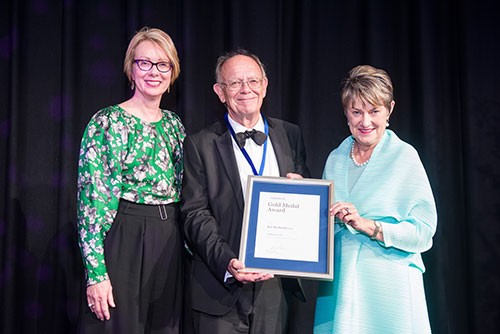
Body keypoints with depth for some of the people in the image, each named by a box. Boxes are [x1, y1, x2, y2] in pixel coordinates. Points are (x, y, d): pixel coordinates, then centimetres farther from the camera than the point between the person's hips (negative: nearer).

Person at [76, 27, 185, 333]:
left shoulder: (175, 124, 10)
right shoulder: (106, 122, -8)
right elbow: (90, 199, -12)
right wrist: (96, 271, -17)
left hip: (170, 241, 6)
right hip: (123, 239, -5)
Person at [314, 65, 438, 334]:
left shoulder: (404, 156, -6)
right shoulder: (335, 159, 8)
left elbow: (424, 232, -12)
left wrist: (368, 225, -21)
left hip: (389, 286, -4)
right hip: (339, 285, 4)